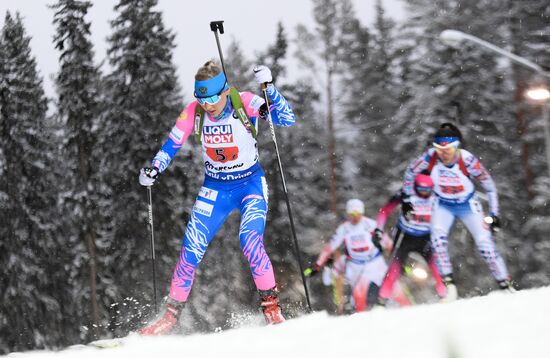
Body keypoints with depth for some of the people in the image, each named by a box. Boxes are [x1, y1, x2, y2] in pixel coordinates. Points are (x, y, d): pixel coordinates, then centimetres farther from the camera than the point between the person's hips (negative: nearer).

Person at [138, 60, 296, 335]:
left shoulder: (245, 103, -21)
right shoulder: (193, 112, -13)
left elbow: (287, 120, -29)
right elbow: (171, 145, -3)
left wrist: (269, 88, -41)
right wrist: (153, 169, -19)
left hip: (250, 184, -3)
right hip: (215, 189, 3)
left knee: (250, 242, -25)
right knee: (190, 250, -4)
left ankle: (271, 306, -12)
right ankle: (170, 314, 8)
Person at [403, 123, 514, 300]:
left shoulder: (467, 160, -30)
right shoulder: (430, 157, -25)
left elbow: (489, 185, -16)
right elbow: (411, 172, -4)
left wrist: (494, 214, -13)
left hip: (468, 205, -2)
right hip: (443, 206, 2)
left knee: (485, 244, -10)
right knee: (438, 238, -23)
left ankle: (506, 285, 3)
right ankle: (449, 283, -15)